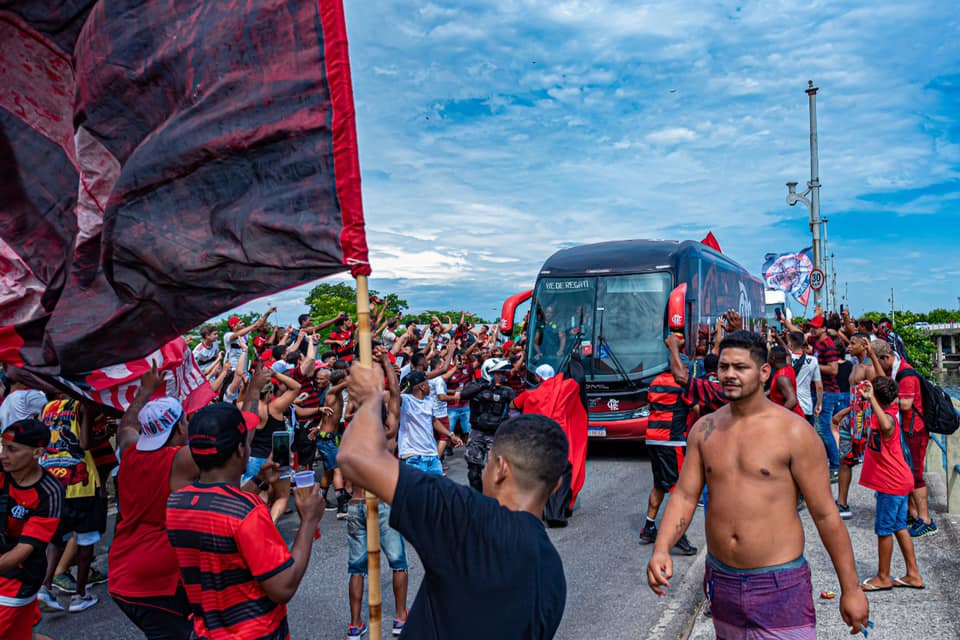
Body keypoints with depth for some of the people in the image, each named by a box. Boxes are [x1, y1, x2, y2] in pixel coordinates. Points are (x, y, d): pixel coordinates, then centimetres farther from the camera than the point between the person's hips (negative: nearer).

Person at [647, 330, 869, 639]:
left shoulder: (793, 431, -11)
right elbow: (685, 495, -1)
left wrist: (851, 589, -5)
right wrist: (661, 549, -17)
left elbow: (825, 514, -8)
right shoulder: (704, 429, 2)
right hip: (721, 581, 4)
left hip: (780, 585, -4)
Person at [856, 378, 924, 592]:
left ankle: (883, 577, 16)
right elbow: (884, 383, 19)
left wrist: (870, 399, -49)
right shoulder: (891, 409, 1)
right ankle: (913, 575, 26)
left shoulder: (888, 417, -25)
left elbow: (886, 426, -51)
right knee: (899, 527, 17)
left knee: (884, 529, 4)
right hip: (899, 480, 9)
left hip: (891, 484, -9)